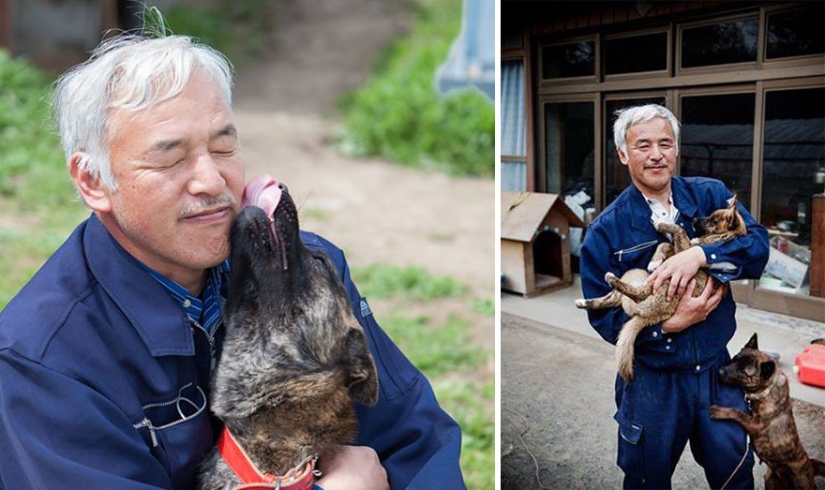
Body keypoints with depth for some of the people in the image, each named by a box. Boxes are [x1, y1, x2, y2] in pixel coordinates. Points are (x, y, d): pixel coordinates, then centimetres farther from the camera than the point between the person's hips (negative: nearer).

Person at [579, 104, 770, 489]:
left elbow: (758, 245, -16)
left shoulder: (711, 196, -3)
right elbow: (603, 315, -12)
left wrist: (699, 255, -32)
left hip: (716, 369, 2)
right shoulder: (606, 230, -10)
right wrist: (669, 324, -24)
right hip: (651, 380, -2)